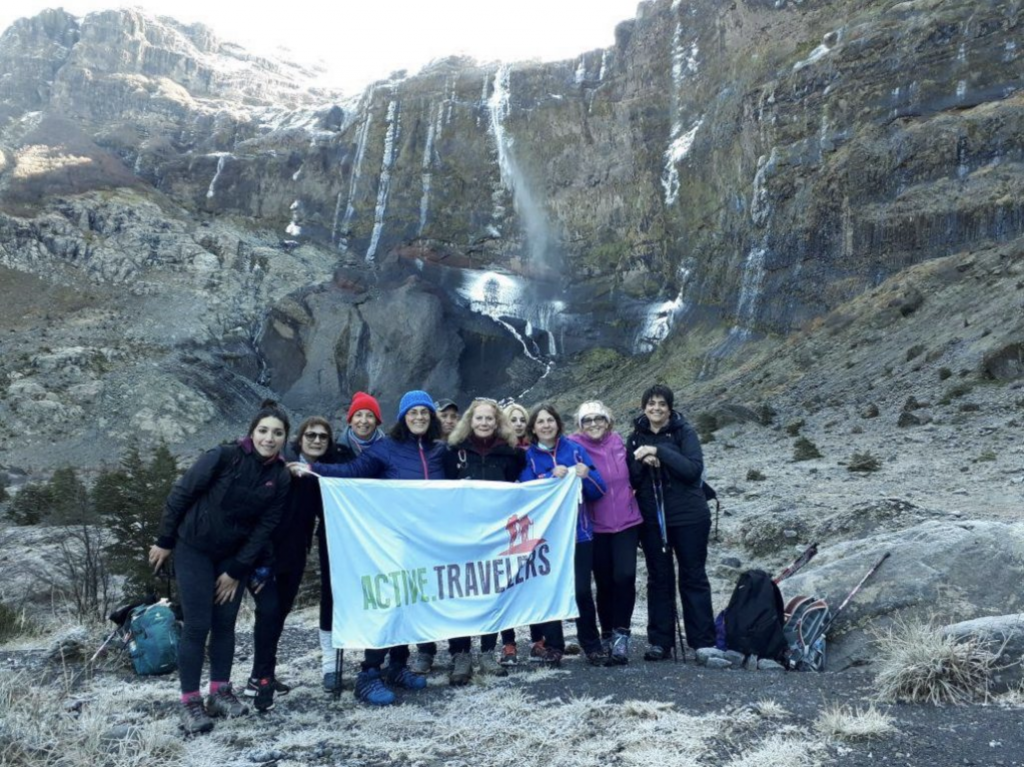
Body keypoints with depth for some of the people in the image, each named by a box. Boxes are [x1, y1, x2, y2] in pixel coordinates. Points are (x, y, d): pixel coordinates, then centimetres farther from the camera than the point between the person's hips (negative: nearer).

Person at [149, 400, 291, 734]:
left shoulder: (281, 478, -10)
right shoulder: (224, 457, -21)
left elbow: (265, 527, -5)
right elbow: (181, 494, -13)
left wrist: (237, 570, -5)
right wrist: (164, 541, -7)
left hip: (234, 555, 4)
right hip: (193, 549, -3)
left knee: (225, 624, 7)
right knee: (197, 625, -4)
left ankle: (220, 692, 21)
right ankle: (190, 702, 7)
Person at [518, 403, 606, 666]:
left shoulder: (575, 450, 5)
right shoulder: (527, 456, 4)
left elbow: (599, 491, 4)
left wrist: (587, 476, -16)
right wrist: (552, 476, -22)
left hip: (578, 530, 0)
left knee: (582, 590, -1)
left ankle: (592, 645, 14)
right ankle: (552, 645, 12)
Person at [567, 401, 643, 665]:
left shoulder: (617, 440, 4)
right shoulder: (574, 446, -6)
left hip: (627, 522, 2)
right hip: (597, 526, -1)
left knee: (625, 575, -12)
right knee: (604, 582, 6)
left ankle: (621, 633, 4)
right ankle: (607, 636, 24)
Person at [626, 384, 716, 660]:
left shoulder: (684, 432, -5)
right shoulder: (636, 437, 6)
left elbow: (694, 468, -17)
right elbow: (631, 480, 5)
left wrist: (659, 452, -23)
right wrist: (642, 463, -14)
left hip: (688, 517, -3)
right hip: (651, 518, 3)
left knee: (693, 577, 4)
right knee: (658, 578, 8)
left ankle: (703, 642, 11)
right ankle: (660, 642, 15)